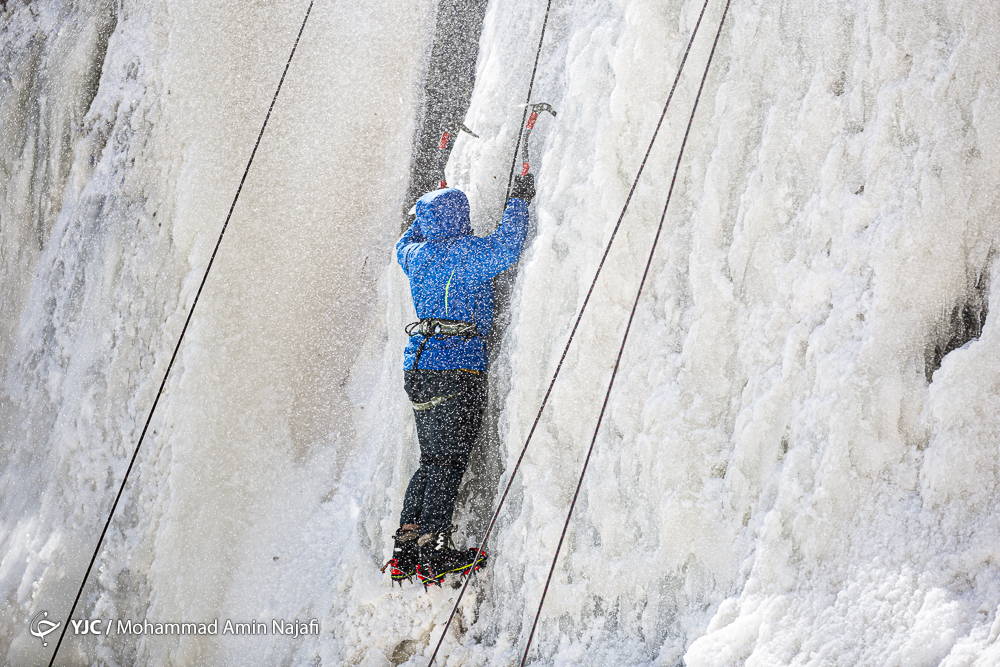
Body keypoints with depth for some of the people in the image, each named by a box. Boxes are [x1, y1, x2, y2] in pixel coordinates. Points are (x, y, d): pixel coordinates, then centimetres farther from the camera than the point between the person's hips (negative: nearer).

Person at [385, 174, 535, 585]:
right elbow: (505, 248, -23)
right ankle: (434, 551, -9)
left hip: (419, 366, 8)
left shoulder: (416, 254, 13)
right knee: (449, 459, -6)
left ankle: (406, 546, 10)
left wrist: (430, 213, 48)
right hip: (456, 366, -8)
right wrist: (518, 202, -10)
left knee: (432, 459, 13)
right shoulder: (463, 253, -9)